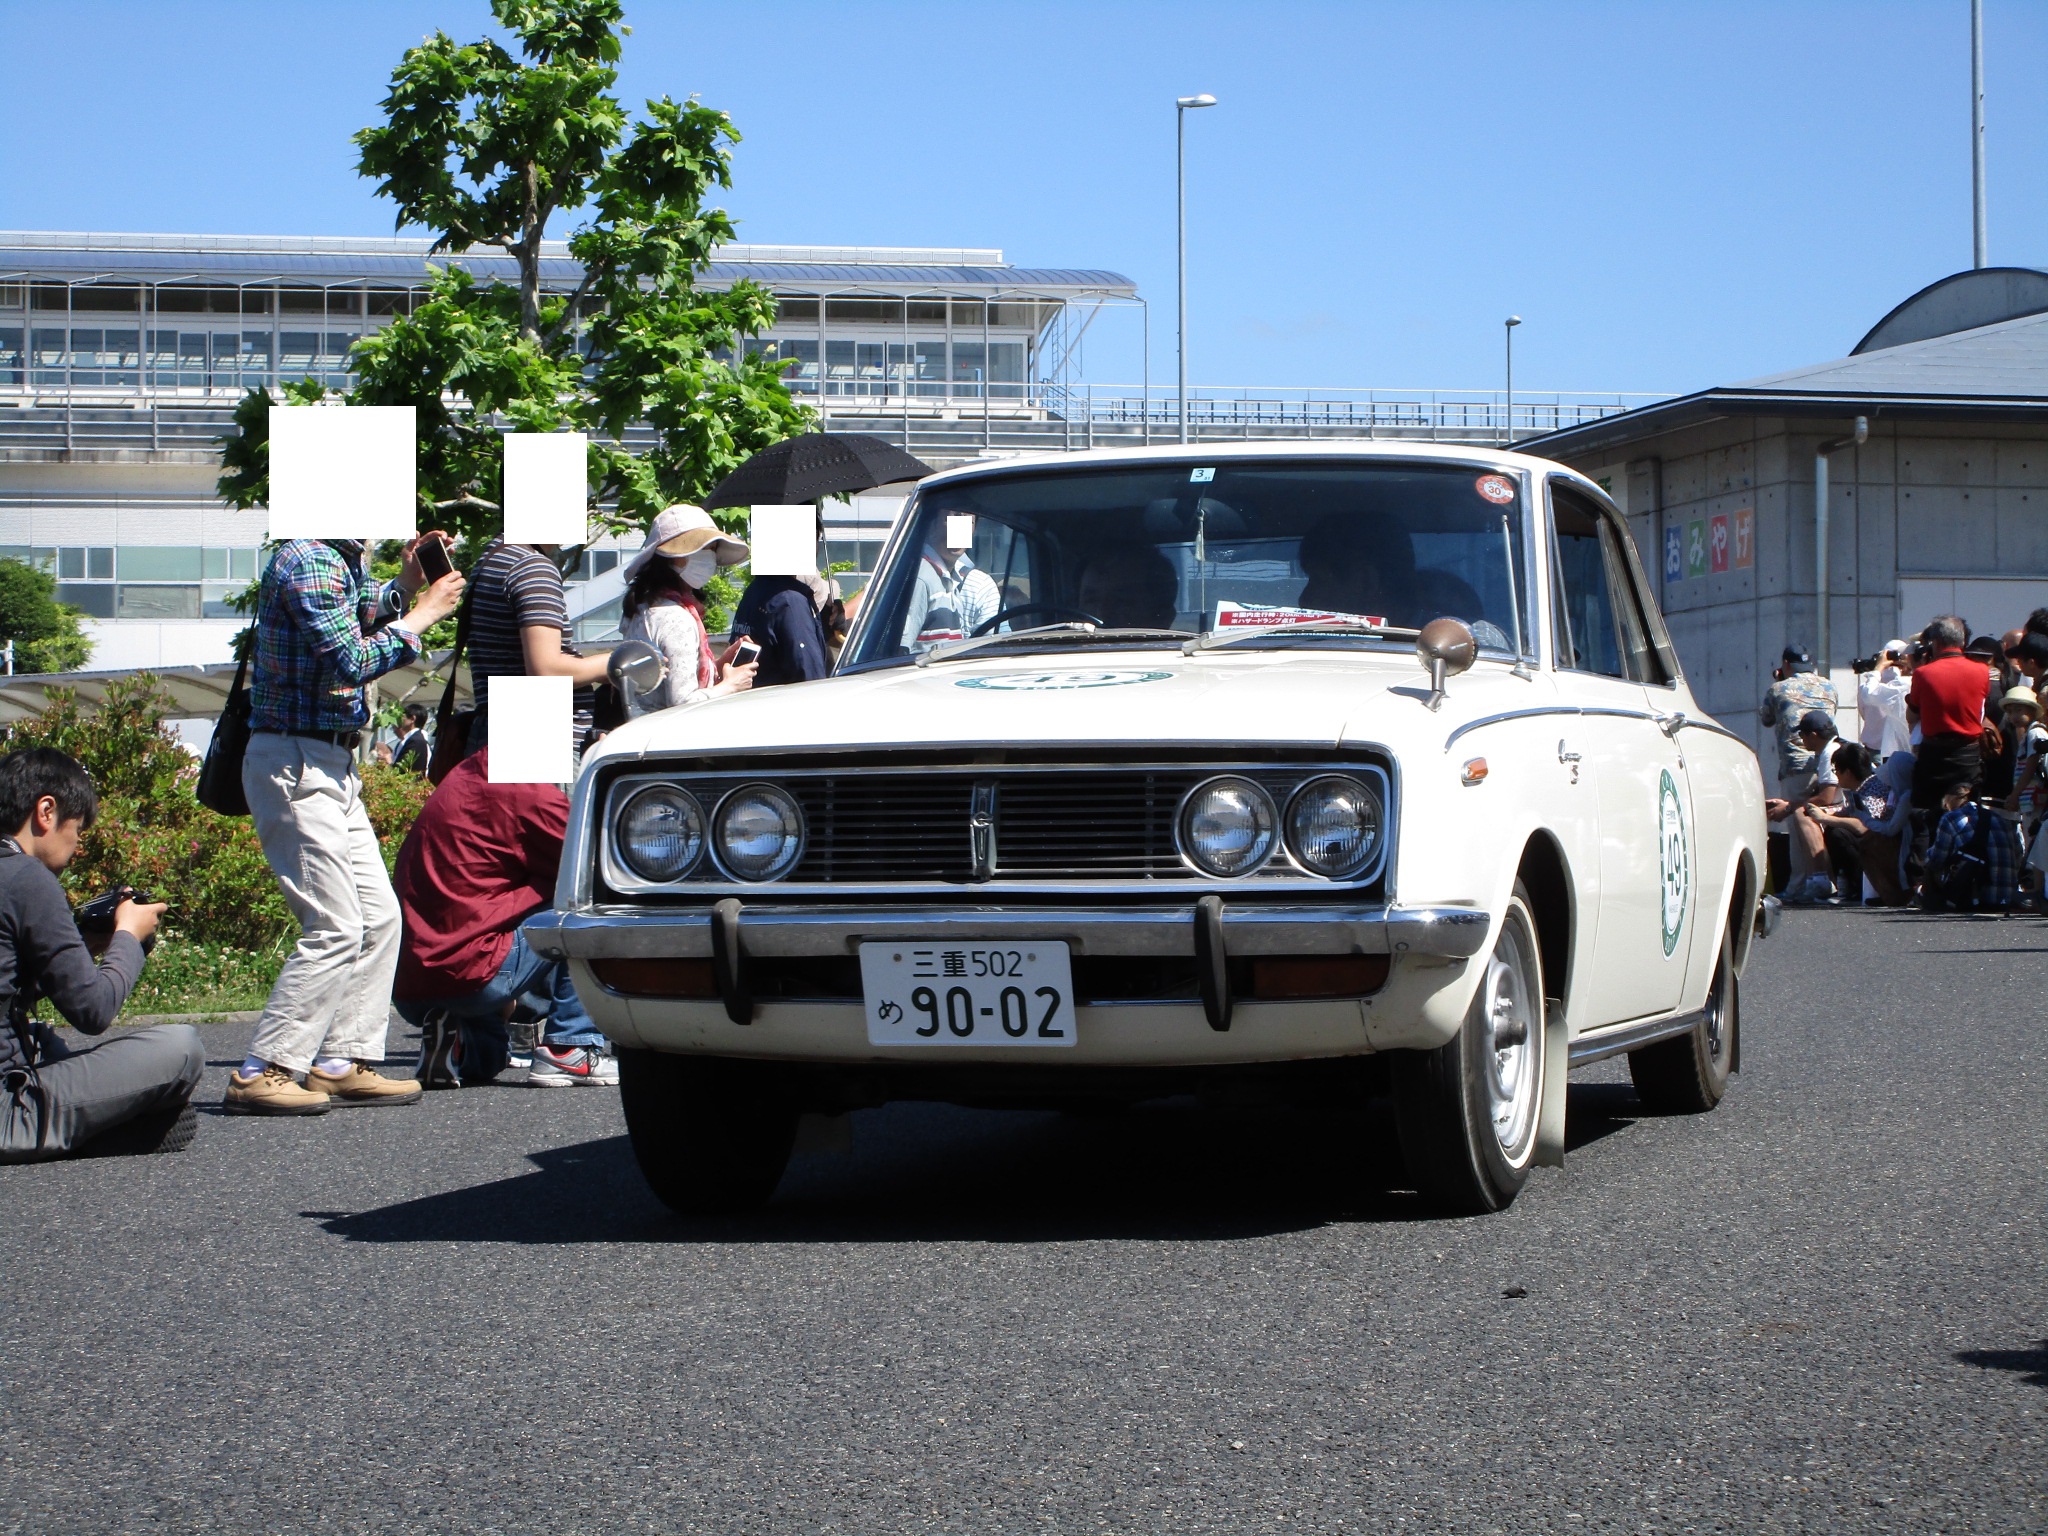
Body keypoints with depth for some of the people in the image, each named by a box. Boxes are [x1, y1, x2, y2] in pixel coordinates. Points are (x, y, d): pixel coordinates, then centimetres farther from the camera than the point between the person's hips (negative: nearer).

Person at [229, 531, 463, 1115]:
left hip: (331, 767, 10)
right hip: (295, 764, -10)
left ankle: (341, 1064, 13)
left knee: (379, 917, 10)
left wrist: (403, 584, 17)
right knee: (335, 929, -12)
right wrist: (420, 616, -12)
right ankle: (260, 1074, -8)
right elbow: (350, 663, -22)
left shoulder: (339, 560, 13)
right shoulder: (307, 561, -17)